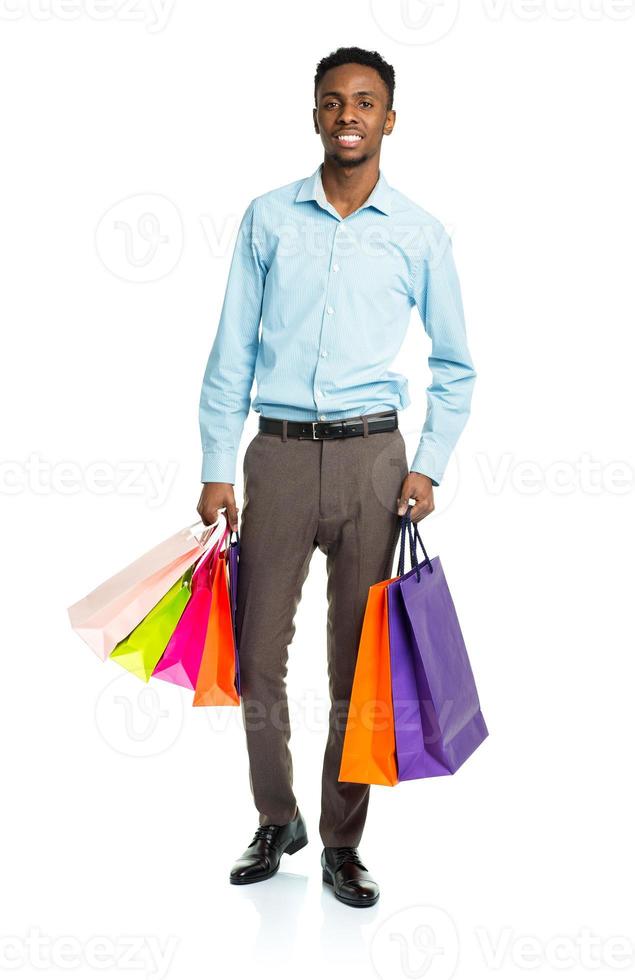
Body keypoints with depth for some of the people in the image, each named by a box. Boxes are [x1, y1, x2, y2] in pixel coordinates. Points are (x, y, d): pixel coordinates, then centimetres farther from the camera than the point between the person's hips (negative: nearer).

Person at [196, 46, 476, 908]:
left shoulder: (421, 235, 5)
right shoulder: (269, 219, 6)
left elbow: (455, 367, 10)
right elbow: (231, 353, 5)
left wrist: (428, 469, -1)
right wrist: (217, 470, 0)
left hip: (372, 457, -1)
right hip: (279, 454, 1)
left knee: (357, 666, 4)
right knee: (256, 658, 4)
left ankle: (342, 843, 18)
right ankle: (277, 821, 25)